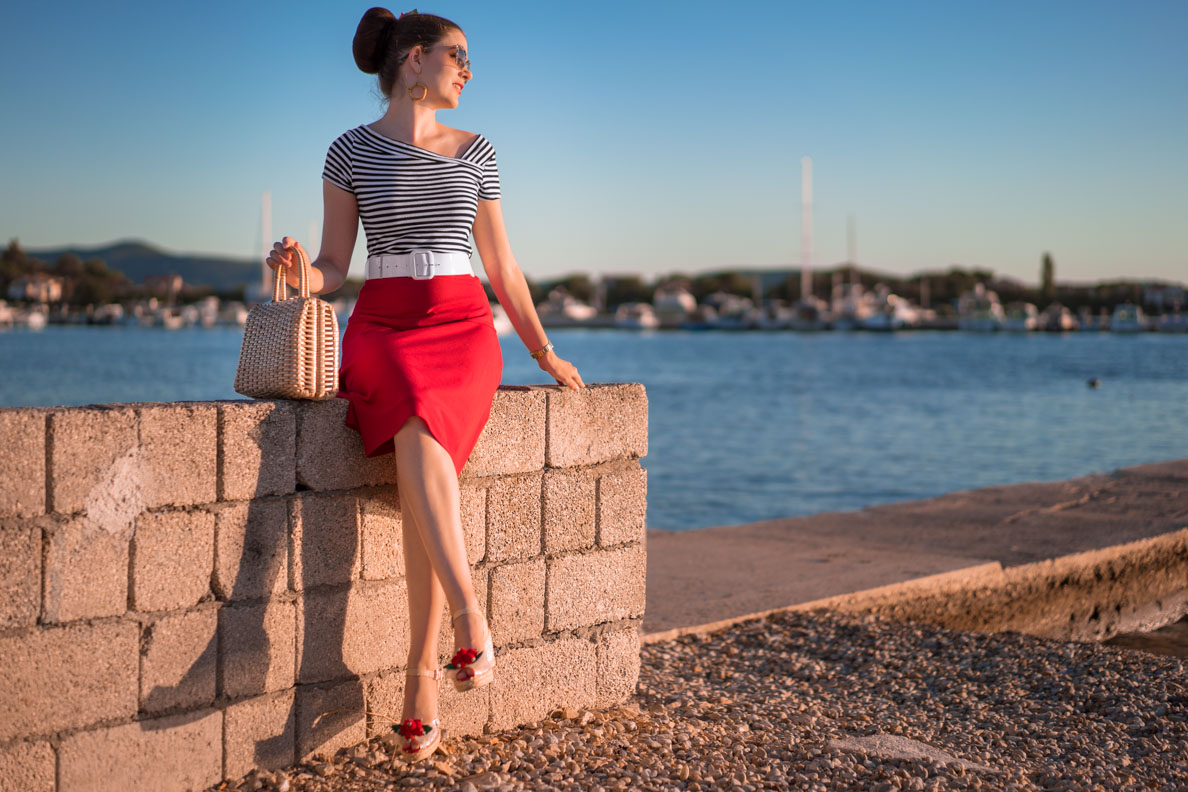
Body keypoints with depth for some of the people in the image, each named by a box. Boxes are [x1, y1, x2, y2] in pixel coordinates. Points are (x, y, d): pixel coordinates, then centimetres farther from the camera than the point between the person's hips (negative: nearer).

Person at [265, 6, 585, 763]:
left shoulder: (476, 151, 14)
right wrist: (300, 270, -17)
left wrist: (545, 351, 18)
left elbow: (501, 266, 19)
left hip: (463, 327, 1)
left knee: (425, 437, -32)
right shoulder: (352, 150, 8)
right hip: (382, 330, -1)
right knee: (419, 433, -37)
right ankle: (471, 617, -35)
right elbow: (334, 268, 6)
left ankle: (422, 667, -30)